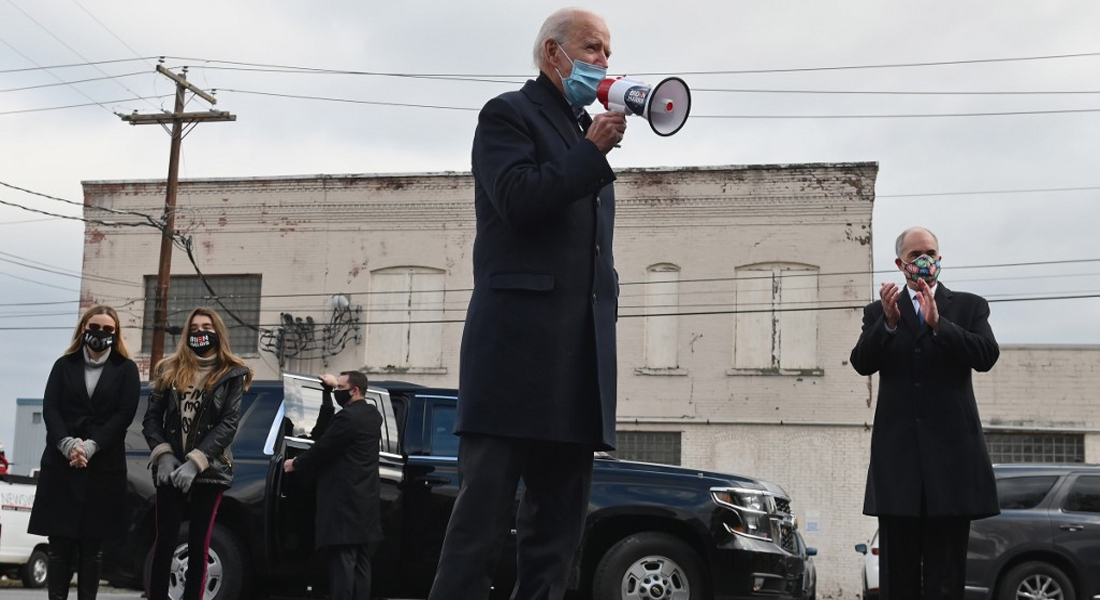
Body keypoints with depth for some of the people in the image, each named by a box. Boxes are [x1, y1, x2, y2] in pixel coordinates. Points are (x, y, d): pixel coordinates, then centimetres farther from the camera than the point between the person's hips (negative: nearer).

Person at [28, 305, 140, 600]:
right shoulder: (64, 365, 12)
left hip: (104, 466, -1)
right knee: (59, 541, -1)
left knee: (92, 544, 2)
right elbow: (50, 408, 1)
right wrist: (67, 444, -16)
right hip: (61, 463, 1)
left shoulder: (126, 369, 8)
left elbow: (124, 414, -3)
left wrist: (91, 446, -15)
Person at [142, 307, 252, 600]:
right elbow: (151, 417, 6)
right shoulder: (170, 370, 9)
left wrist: (195, 461, -16)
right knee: (164, 541, 1)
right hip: (170, 470, 2)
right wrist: (163, 455, -10)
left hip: (209, 472, -2)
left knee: (198, 545, 2)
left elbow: (229, 424, -7)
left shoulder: (231, 374, 2)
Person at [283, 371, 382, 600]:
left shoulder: (347, 417, -14)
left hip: (345, 502, -9)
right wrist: (335, 386, 37)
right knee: (361, 565, 8)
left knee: (342, 563, -11)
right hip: (366, 501, 9)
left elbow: (322, 449, -10)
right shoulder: (372, 414, 13)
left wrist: (295, 464, 5)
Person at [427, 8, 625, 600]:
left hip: (579, 360, 8)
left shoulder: (590, 134, 25)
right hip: (518, 349, -7)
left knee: (556, 531, 5)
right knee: (483, 514, -9)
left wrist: (607, 297, 17)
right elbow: (519, 200, -14)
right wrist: (592, 151, -7)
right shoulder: (508, 114, 3)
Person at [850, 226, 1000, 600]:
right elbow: (862, 363, -2)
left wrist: (938, 323, -18)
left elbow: (987, 356, -6)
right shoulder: (878, 311, 12)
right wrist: (888, 323, -18)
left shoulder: (969, 307, 11)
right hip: (898, 450, 1)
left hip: (951, 447, -1)